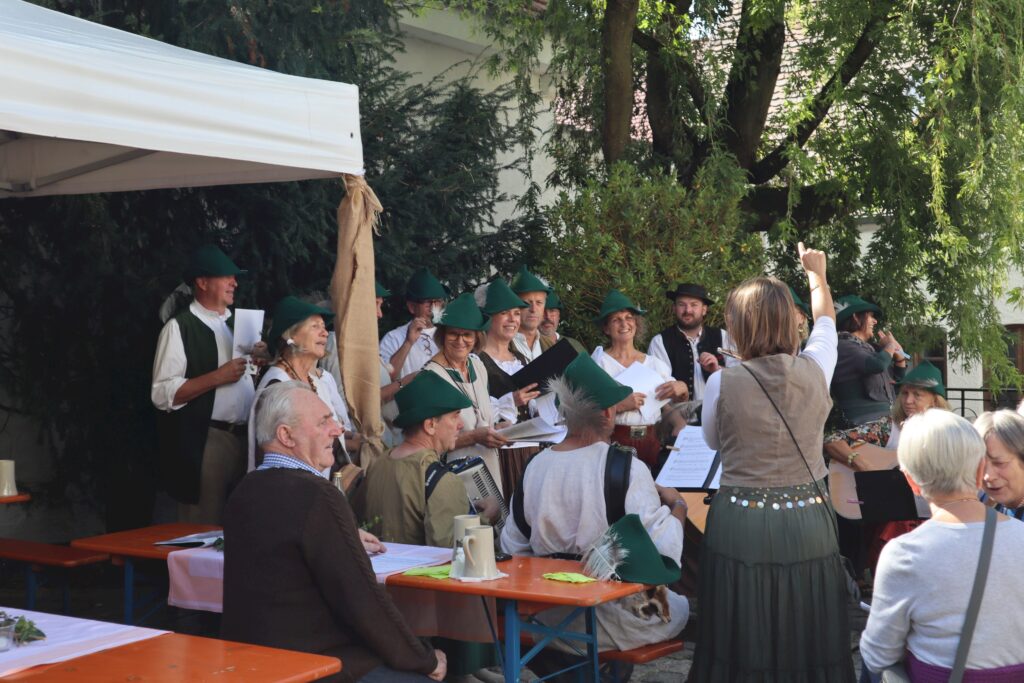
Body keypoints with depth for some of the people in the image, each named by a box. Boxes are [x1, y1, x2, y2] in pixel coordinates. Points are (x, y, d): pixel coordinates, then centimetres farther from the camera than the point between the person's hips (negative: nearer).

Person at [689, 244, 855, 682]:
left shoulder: (723, 383, -11)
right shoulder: (815, 370, -5)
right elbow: (826, 320, 18)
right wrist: (817, 274, 36)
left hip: (741, 521, -2)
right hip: (808, 522, 2)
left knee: (745, 646, 9)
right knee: (808, 642, 13)